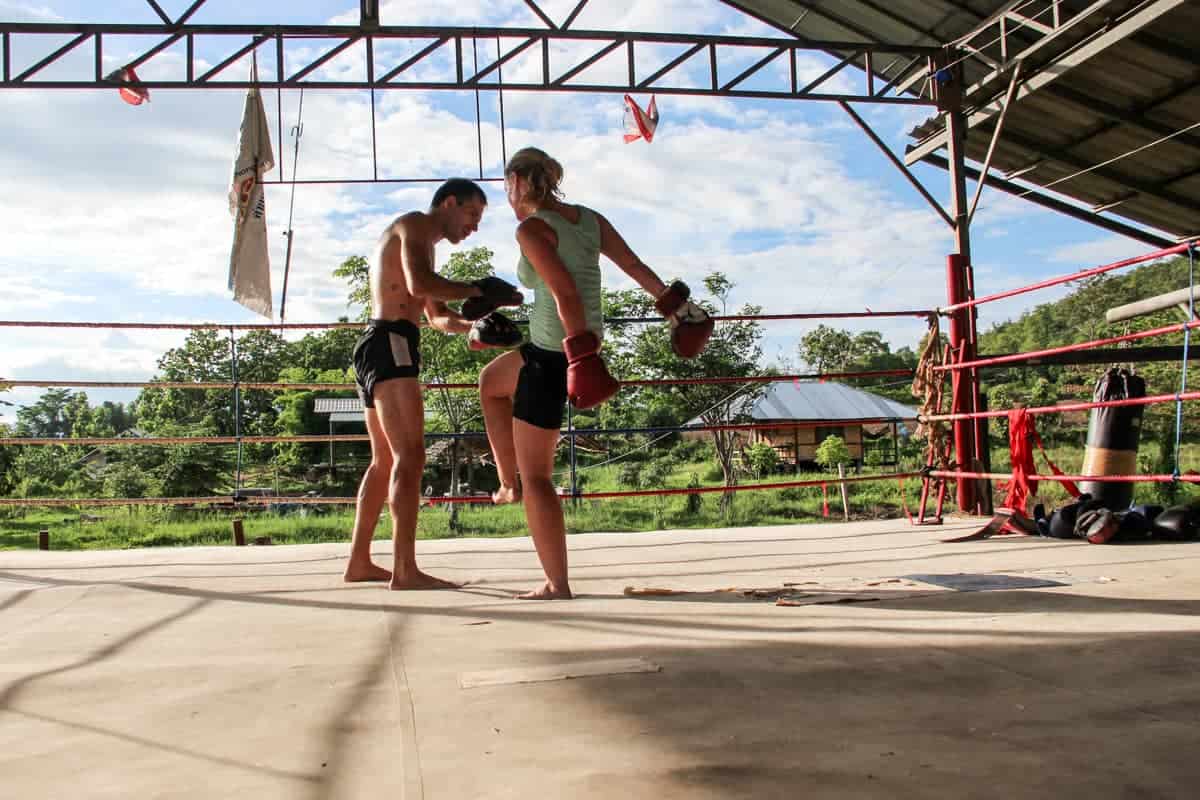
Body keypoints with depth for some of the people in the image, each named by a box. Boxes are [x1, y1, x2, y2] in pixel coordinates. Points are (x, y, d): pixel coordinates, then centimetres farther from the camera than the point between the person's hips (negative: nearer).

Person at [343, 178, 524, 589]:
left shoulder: (421, 243, 30)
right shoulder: (416, 224, 0)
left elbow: (437, 317, 29)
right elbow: (419, 284, -19)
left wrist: (473, 324, 11)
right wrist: (478, 291, -11)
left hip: (375, 349, 11)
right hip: (389, 344, -11)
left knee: (385, 460, 14)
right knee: (410, 457, -16)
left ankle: (359, 562, 19)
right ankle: (405, 570, -20)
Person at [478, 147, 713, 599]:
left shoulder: (531, 229, -13)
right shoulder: (588, 218, 9)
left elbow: (565, 293, -23)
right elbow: (635, 266, 9)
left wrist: (581, 356, -26)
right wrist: (675, 305, 15)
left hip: (555, 353, -9)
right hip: (578, 344, 9)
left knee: (535, 474, 1)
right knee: (490, 382, 32)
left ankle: (557, 585, 4)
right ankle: (509, 484, 33)